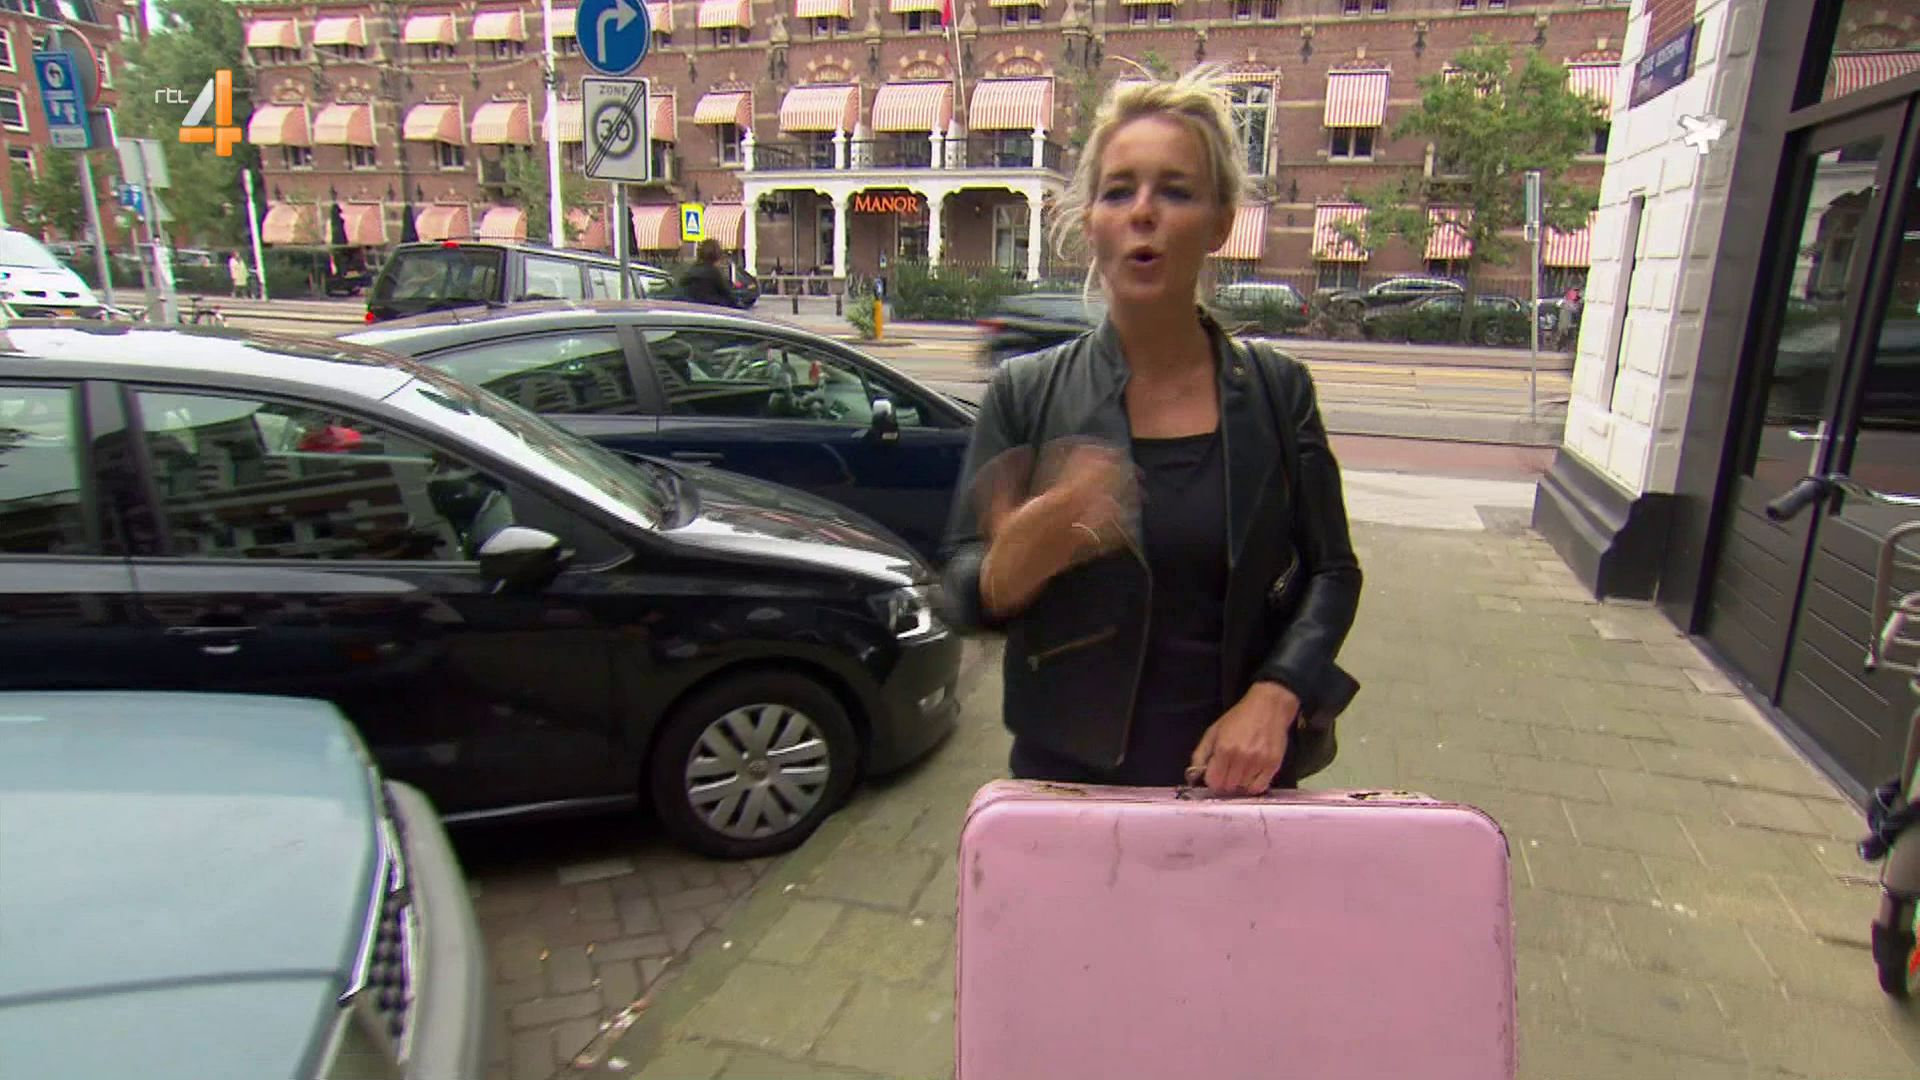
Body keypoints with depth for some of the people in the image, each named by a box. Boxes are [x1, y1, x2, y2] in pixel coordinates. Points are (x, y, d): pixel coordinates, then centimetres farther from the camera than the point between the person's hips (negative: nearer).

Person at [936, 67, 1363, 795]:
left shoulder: (1277, 390, -2)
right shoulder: (1025, 394, -7)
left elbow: (1330, 570, 2)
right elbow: (960, 596, -9)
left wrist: (1274, 697, -13)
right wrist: (1020, 556, -31)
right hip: (1069, 774, -1)